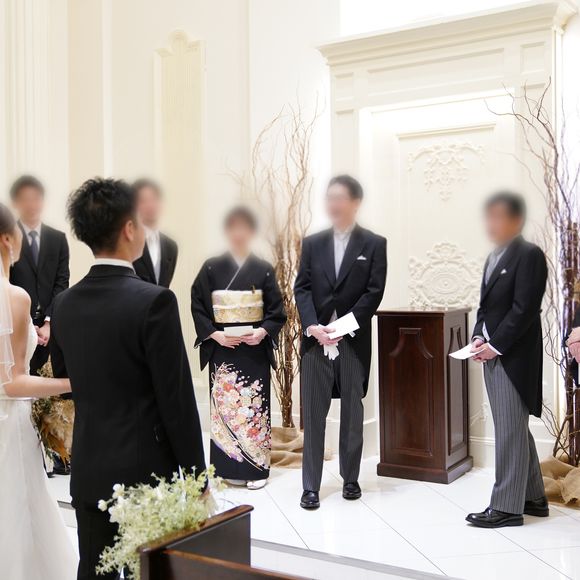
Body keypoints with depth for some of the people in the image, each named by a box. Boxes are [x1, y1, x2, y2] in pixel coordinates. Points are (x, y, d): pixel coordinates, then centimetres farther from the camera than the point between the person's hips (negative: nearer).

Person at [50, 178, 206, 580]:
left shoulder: (64, 305, 1)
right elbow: (177, 399, -16)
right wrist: (197, 477, -7)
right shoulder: (154, 301, -18)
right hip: (145, 472, -5)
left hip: (87, 472, 6)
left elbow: (64, 384, 11)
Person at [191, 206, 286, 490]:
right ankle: (228, 467, 11)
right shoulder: (211, 268, 3)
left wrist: (262, 332, -13)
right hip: (222, 348, 0)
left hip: (255, 349, 0)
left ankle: (256, 467, 10)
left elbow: (276, 310, 3)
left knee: (255, 404, 0)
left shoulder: (264, 269, 3)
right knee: (224, 404, 1)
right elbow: (198, 307, 2)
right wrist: (215, 334, -11)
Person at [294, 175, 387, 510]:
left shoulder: (374, 244, 1)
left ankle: (351, 478, 23)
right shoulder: (312, 244, 9)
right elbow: (302, 289, 4)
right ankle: (311, 486, 7)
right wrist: (313, 326, -12)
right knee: (313, 414, 2)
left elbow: (374, 293, -5)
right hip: (316, 339, 2)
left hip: (354, 340, -1)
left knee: (353, 414, 9)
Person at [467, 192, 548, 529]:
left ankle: (507, 507, 4)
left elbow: (524, 309, -16)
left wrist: (495, 346, -16)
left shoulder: (530, 255, -10)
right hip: (493, 354, 9)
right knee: (515, 429, 16)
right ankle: (533, 496, 28)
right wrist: (479, 336, 2)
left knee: (511, 431, -4)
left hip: (514, 355, -9)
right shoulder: (494, 258, 16)